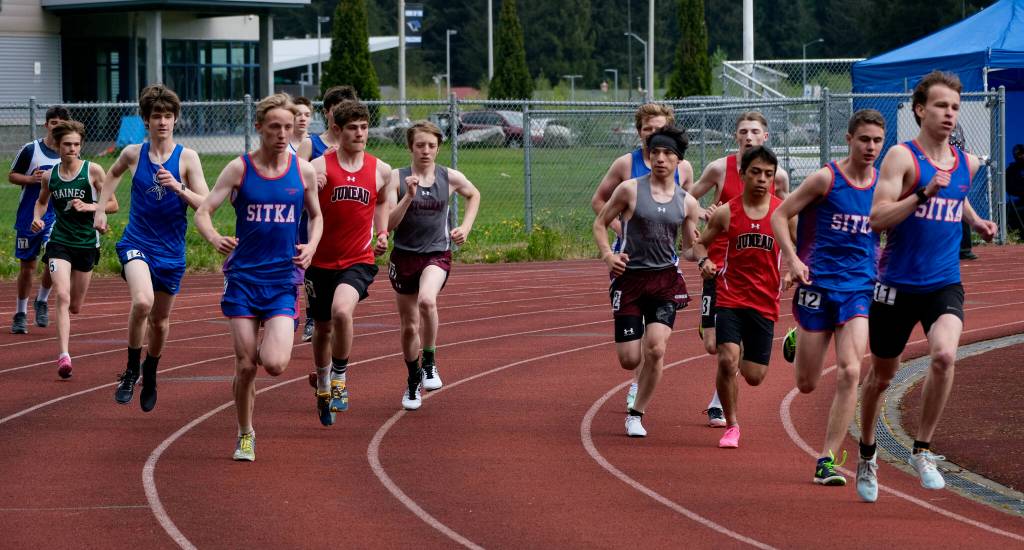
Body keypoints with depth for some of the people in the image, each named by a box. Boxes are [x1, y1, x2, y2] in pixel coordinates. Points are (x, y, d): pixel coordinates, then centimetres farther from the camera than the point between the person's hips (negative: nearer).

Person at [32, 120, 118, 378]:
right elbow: (42, 201, 22)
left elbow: (113, 204, -2)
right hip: (59, 241, 0)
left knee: (75, 306, 12)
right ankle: (63, 357, -24)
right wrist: (37, 218, 1)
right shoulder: (49, 176, 2)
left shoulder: (93, 171, -6)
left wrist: (90, 207, -18)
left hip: (86, 243, 0)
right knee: (62, 296, -20)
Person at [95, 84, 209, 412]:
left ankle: (150, 373, 43)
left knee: (160, 320, 14)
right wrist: (101, 209, 16)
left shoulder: (187, 158, -6)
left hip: (171, 251, 1)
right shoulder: (133, 154, -1)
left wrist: (178, 188, -25)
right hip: (137, 243, -1)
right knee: (142, 301, -29)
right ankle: (131, 371, -11)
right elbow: (113, 175, 23)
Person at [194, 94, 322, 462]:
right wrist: (214, 238, -25)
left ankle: (270, 344, 22)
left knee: (275, 365, -15)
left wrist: (311, 247, -2)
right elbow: (203, 212, -4)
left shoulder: (304, 171, 2)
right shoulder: (239, 169, -3)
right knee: (245, 366, -2)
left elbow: (316, 215, 17)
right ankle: (245, 435, 19)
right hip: (243, 276, -1)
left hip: (283, 281, 1)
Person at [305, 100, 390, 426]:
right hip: (322, 261, 1)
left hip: (358, 261, -1)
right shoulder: (319, 167, -8)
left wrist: (382, 234, 9)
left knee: (341, 311, -29)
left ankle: (340, 378, -9)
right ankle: (322, 388, 40)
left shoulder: (379, 171, 1)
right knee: (322, 328, 14)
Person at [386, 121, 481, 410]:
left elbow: (474, 195, 21)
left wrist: (466, 226, 9)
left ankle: (430, 363, -13)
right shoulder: (397, 178, -6)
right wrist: (409, 196, -23)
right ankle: (413, 381, 32)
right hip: (404, 256, 1)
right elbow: (389, 223, -11)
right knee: (409, 326, 10)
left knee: (427, 301, -32)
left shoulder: (450, 178, -1)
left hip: (437, 254, -1)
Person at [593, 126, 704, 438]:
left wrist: (699, 252, -10)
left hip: (666, 280, 1)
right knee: (630, 360, -4)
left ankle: (636, 414, 1)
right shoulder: (630, 190, -3)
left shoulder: (686, 202, 5)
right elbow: (600, 224, 5)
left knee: (656, 348, -17)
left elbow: (690, 250, 12)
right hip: (630, 278, -1)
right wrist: (608, 255, -12)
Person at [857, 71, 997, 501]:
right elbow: (878, 219, -19)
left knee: (944, 355, -25)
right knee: (881, 375, 12)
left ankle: (922, 450, -10)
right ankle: (867, 455, 36)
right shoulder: (902, 157, -10)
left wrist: (975, 221, 12)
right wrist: (924, 193, -29)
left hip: (944, 284, 3)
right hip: (897, 284, -3)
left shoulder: (966, 163, 7)